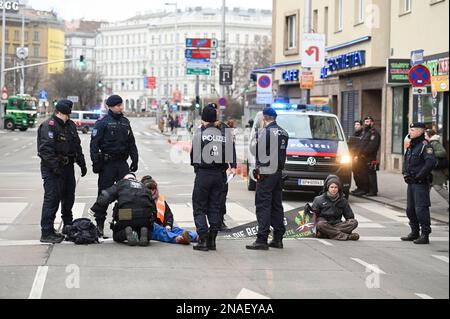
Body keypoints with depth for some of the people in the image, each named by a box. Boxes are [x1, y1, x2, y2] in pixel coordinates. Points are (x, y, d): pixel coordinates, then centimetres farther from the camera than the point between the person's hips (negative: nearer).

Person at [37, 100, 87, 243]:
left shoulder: (70, 126, 15)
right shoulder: (48, 126, -14)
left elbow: (77, 146, 24)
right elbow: (46, 149, -22)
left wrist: (82, 164, 20)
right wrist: (55, 167, -26)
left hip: (68, 167, 9)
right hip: (52, 169, -9)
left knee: (69, 197, 18)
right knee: (52, 198, -11)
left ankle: (68, 226, 35)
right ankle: (46, 233, -11)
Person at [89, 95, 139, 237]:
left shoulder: (125, 122, 14)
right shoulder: (103, 123, -4)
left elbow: (131, 143, 20)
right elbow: (94, 143, -7)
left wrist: (135, 160, 13)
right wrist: (96, 162, -13)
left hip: (122, 163, 5)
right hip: (107, 163, -5)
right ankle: (100, 223, 7)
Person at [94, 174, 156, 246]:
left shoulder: (121, 183, 20)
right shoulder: (144, 187, 29)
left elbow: (105, 197, 6)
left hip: (126, 216, -2)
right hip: (145, 218, 2)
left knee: (116, 236, 23)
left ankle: (126, 232, -12)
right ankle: (143, 232, -8)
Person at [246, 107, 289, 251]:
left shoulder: (265, 131, -13)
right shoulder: (283, 133, 12)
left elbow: (255, 150, -13)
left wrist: (254, 140, 2)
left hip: (266, 173, -8)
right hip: (279, 171, 8)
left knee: (263, 206, -7)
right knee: (277, 205, 12)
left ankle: (262, 240, -10)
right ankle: (278, 239, 15)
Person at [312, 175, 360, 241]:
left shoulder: (343, 201, 14)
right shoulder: (319, 200, 6)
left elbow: (350, 216, 18)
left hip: (337, 224, 3)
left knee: (354, 222, -22)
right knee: (321, 224, -38)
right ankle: (345, 236, -44)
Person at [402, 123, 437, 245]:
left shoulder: (425, 146, -13)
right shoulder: (411, 146, 15)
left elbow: (431, 162, -24)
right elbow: (406, 161, 23)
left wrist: (419, 176, -19)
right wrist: (405, 173, 5)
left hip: (421, 183, -9)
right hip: (411, 182, 9)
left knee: (421, 209, -9)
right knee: (410, 209, 14)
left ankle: (425, 235, -4)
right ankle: (414, 233, 25)